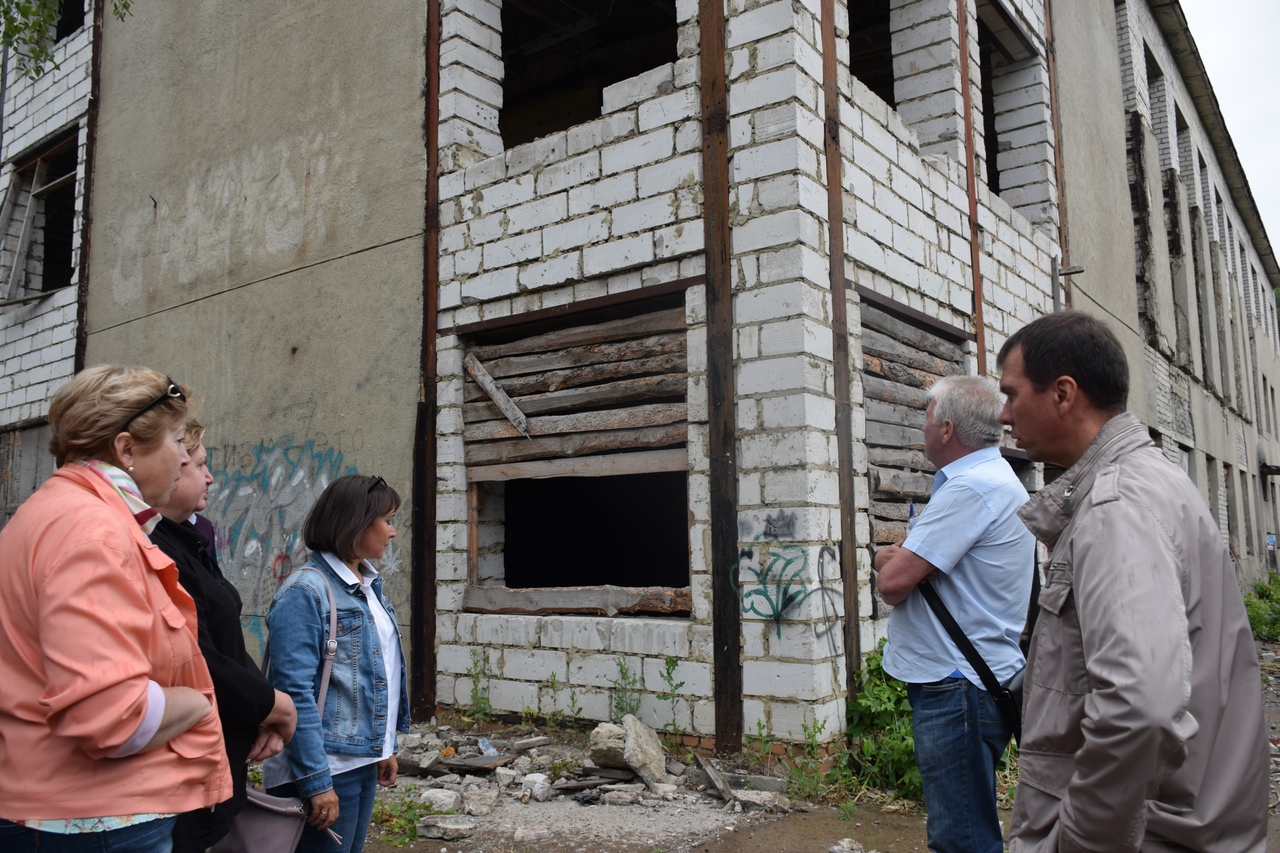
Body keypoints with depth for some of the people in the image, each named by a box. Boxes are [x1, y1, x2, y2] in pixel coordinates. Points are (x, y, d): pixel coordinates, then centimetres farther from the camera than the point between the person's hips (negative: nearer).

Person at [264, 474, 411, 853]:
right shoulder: (306, 591, -16)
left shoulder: (368, 586, 9)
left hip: (364, 760, 8)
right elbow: (296, 690, -20)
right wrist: (315, 780, -21)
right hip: (326, 766, -8)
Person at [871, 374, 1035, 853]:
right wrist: (899, 558, 1)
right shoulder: (992, 478, 16)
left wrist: (890, 563, -1)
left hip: (959, 688, -11)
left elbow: (891, 583, -21)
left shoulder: (970, 488, -19)